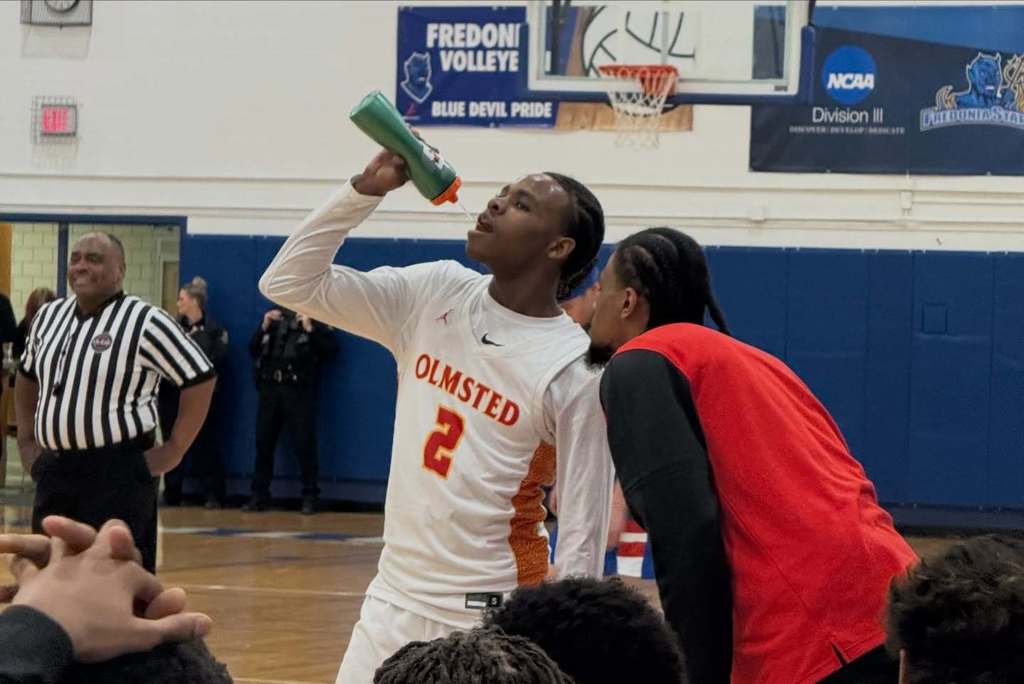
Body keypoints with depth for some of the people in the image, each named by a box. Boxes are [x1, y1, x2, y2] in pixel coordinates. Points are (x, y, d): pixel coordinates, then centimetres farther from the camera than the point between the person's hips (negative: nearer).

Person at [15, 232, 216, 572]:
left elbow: (200, 378, -9)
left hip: (118, 474, -7)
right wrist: (26, 438, 19)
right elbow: (26, 376, 28)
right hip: (54, 473, 7)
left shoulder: (145, 322, -9)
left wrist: (174, 449, -10)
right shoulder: (49, 317, 12)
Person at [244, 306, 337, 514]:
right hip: (270, 387, 5)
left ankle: (310, 496, 2)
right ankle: (259, 495, 12)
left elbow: (330, 347, -6)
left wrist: (310, 329, -17)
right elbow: (254, 350, 14)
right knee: (264, 442, 6)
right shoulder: (275, 315, 15)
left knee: (304, 443, -5)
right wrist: (264, 328, -1)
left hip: (299, 389, -5)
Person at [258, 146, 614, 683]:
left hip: (493, 620, -5)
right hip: (393, 599, 5)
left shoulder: (575, 371, -11)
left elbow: (582, 532, -9)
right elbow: (289, 283, 1)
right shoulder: (434, 295, 3)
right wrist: (365, 190, -8)